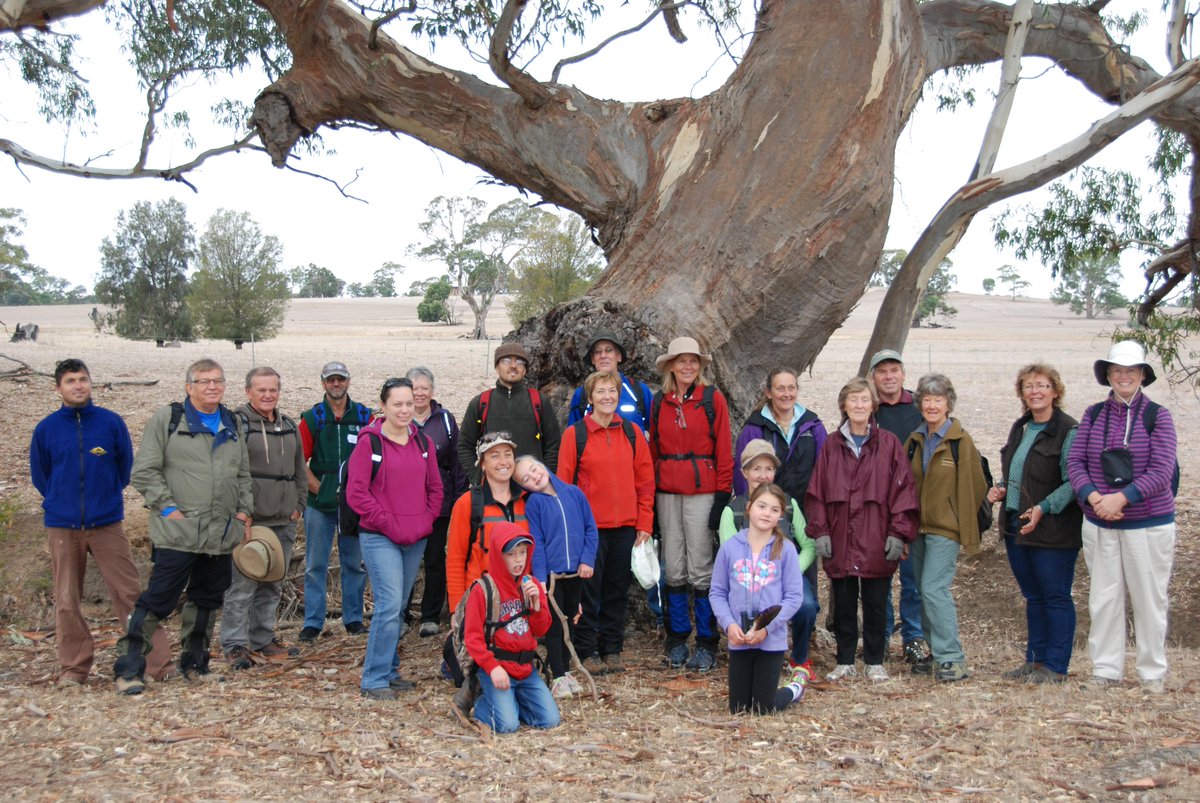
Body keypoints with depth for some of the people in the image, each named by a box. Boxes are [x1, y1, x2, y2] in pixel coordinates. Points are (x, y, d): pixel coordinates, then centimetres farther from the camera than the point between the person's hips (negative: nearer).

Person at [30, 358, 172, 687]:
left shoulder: (111, 422, 0)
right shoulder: (45, 429, 3)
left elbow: (126, 466, 10)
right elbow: (40, 476, 15)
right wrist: (61, 502, 13)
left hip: (107, 522, -1)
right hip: (62, 525, 1)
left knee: (130, 593, -3)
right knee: (66, 601, 6)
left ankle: (159, 663, -1)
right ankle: (73, 668, 18)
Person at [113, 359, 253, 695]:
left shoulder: (231, 425, 16)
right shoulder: (167, 419, -1)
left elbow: (243, 475, 23)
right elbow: (144, 471, -4)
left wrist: (244, 511, 11)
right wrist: (167, 506, -11)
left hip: (222, 534, 6)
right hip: (178, 532, -6)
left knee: (207, 600, 13)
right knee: (158, 600, -5)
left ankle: (194, 663, 27)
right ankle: (129, 669, 4)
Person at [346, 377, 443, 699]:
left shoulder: (423, 442, 9)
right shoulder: (369, 442, -6)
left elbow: (435, 488, 15)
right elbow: (356, 493, -10)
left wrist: (425, 522, 1)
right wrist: (390, 525, -12)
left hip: (416, 539, 5)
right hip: (380, 538, -5)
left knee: (398, 608, 11)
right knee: (390, 606, -12)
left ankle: (390, 671, 23)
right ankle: (375, 679, -1)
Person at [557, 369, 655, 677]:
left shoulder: (632, 433, 6)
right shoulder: (574, 434, -2)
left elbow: (645, 481, 7)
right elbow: (564, 483, -2)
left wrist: (644, 524, 2)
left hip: (625, 527, 3)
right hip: (588, 526, -3)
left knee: (618, 590, 10)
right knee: (588, 589, 4)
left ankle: (612, 650, 22)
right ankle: (587, 651, 16)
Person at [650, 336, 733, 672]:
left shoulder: (712, 398, -1)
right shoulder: (659, 402, 10)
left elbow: (724, 450, -3)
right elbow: (653, 449, 13)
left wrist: (722, 495, -8)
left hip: (702, 490, -3)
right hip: (667, 491, 3)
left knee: (700, 567, -2)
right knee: (673, 567, 7)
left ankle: (707, 644, 9)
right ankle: (677, 639, 19)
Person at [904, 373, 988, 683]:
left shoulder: (960, 441, -9)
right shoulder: (915, 440, 9)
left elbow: (974, 487, -7)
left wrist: (965, 528, -5)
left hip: (945, 529, -6)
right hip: (919, 528, 7)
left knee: (933, 589, -14)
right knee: (924, 591, 9)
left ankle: (952, 659, -7)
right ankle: (938, 654, 20)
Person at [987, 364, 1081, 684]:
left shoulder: (1068, 432, -11)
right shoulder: (1020, 428, 13)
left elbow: (1074, 483, -17)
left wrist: (1043, 508, -25)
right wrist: (1001, 488, 5)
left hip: (1053, 530, -8)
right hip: (1016, 526, 8)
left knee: (1056, 597, 1)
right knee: (1033, 596, 15)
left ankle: (1056, 666, 10)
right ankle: (1035, 659, 25)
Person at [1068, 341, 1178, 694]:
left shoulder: (1157, 416, -5)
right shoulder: (1094, 415, 4)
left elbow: (1162, 471, -11)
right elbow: (1075, 461, 0)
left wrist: (1122, 498, -20)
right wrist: (1093, 497, -16)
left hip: (1148, 524, -3)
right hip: (1100, 524, 3)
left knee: (1149, 599, 4)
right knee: (1103, 599, 7)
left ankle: (1152, 673, 19)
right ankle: (1105, 670, 18)